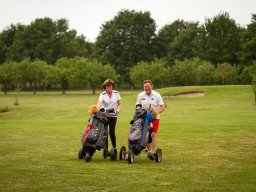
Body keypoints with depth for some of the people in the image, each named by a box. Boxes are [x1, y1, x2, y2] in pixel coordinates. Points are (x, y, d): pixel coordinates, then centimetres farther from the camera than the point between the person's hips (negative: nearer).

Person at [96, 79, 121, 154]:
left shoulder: (116, 93, 2)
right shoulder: (102, 95, -6)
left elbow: (119, 104, 10)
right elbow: (99, 104, -22)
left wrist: (118, 109, -9)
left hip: (113, 115, 1)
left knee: (112, 132, -8)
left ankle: (114, 148, 8)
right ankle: (106, 149, 5)